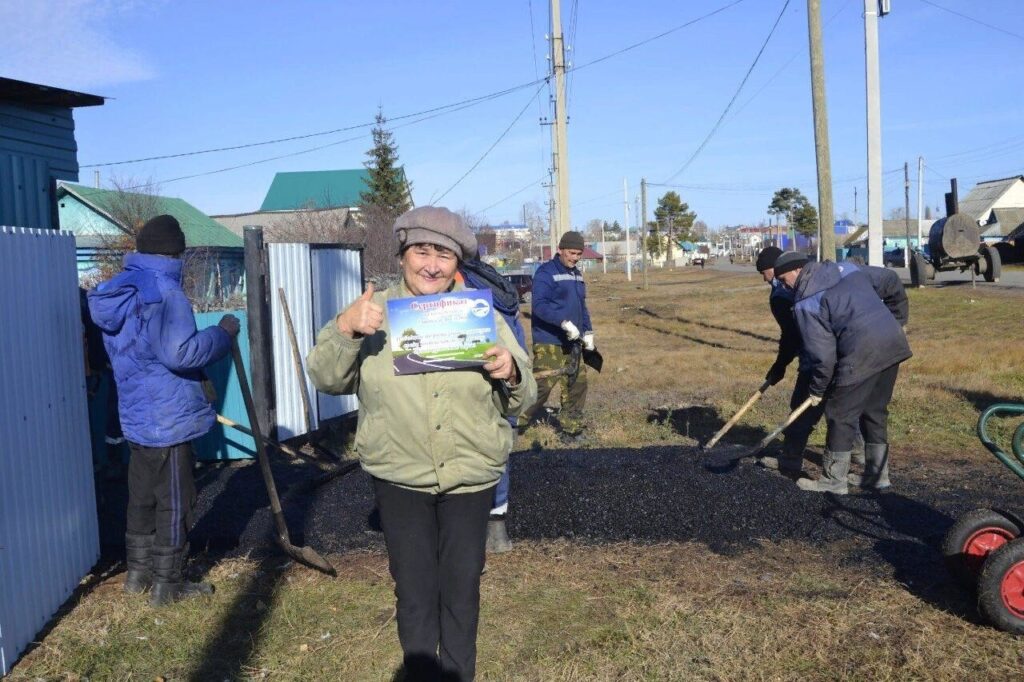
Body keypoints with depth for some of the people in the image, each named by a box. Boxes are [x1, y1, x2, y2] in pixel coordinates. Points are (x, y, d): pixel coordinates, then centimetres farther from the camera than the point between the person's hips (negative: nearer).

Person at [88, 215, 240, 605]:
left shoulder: (117, 293, 10)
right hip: (169, 418, -9)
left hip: (136, 415, 9)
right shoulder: (163, 291, -19)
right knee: (174, 503, 3)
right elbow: (179, 353, -27)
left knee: (142, 497, 20)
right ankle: (167, 585, 13)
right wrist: (223, 333, -14)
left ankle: (138, 572, 31)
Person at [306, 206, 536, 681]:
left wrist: (511, 374, -22)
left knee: (462, 587, 14)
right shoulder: (376, 312, 0)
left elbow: (522, 399, 1)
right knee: (415, 590, 10)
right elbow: (325, 379, -5)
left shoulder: (480, 313, 1)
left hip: (471, 476, 1)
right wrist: (344, 329, -23)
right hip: (399, 477, 0)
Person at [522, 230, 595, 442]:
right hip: (549, 343, -8)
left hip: (572, 343, 8)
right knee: (542, 385, -14)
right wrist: (564, 322, -31)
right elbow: (540, 305, -22)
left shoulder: (577, 275, 17)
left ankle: (572, 429, 23)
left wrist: (588, 331, 13)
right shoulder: (545, 273, -9)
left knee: (577, 385, 10)